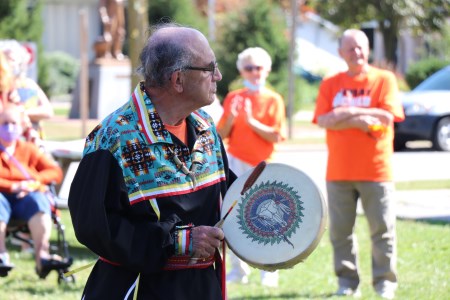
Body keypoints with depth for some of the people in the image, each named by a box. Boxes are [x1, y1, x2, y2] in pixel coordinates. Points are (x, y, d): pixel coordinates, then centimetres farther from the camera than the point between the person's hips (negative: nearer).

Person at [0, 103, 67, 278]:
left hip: (26, 199, 2)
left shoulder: (28, 150, 21)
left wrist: (34, 181, -6)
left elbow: (55, 172, 13)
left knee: (38, 200, -32)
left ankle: (42, 256, -45)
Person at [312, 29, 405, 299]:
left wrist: (349, 111, -12)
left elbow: (387, 116, -11)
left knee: (383, 228, -2)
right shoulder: (330, 85, 8)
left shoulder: (384, 79, 2)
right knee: (340, 229, 4)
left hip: (376, 170, -2)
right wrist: (359, 121, -16)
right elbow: (324, 120, -5)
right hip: (339, 171, 2)